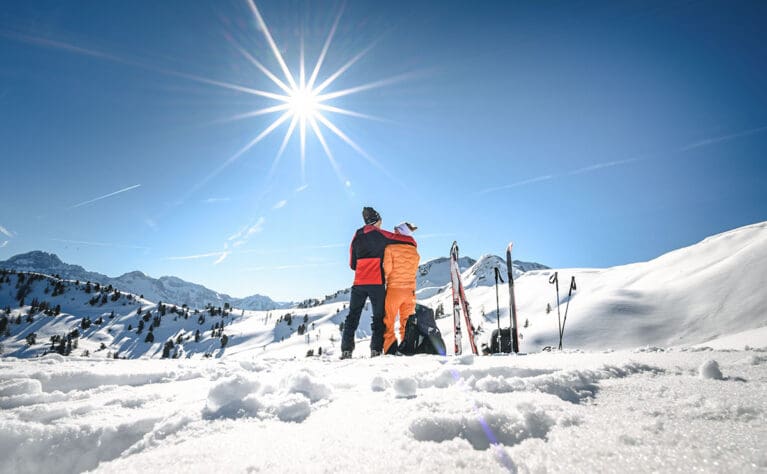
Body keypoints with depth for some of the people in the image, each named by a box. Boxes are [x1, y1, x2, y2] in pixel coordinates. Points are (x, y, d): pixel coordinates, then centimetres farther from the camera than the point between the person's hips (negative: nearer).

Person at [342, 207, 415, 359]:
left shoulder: (356, 237, 12)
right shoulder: (379, 235, -4)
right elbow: (407, 240, -4)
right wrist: (412, 242, 18)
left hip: (358, 283, 4)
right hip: (376, 283, -4)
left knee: (353, 316, 10)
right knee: (379, 316, 4)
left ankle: (346, 350, 5)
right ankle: (376, 349, -4)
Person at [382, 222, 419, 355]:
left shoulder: (390, 248, -7)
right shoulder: (414, 251, 7)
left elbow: (387, 269, -9)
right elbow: (414, 271, 11)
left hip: (394, 289, -4)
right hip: (410, 290, 4)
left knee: (388, 323, 4)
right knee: (407, 324, 11)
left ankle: (390, 351, -2)